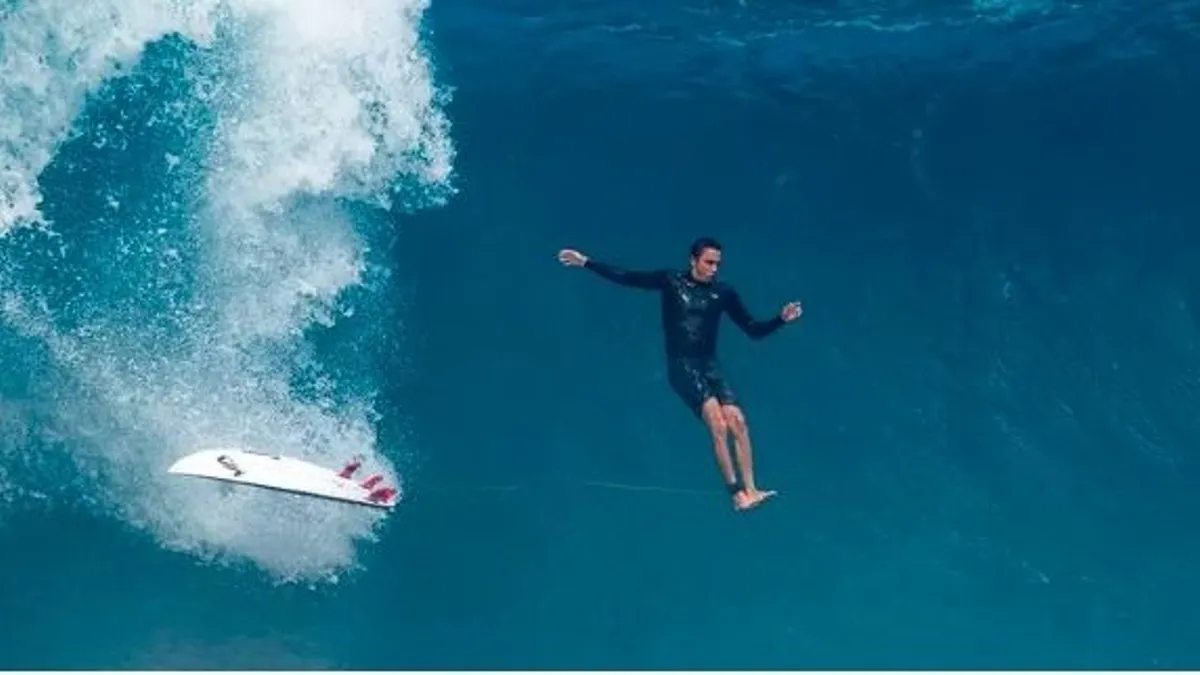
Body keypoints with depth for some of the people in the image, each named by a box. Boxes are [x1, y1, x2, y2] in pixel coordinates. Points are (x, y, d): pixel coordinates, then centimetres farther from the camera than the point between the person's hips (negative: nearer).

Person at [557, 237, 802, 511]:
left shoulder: (723, 292, 3)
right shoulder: (671, 281, -2)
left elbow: (753, 330, 7)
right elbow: (626, 277, 0)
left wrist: (781, 319, -8)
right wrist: (585, 262, -2)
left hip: (710, 365, 4)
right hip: (681, 366, -3)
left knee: (737, 421, -14)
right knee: (718, 424, -19)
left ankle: (750, 490, -11)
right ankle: (737, 493, -19)